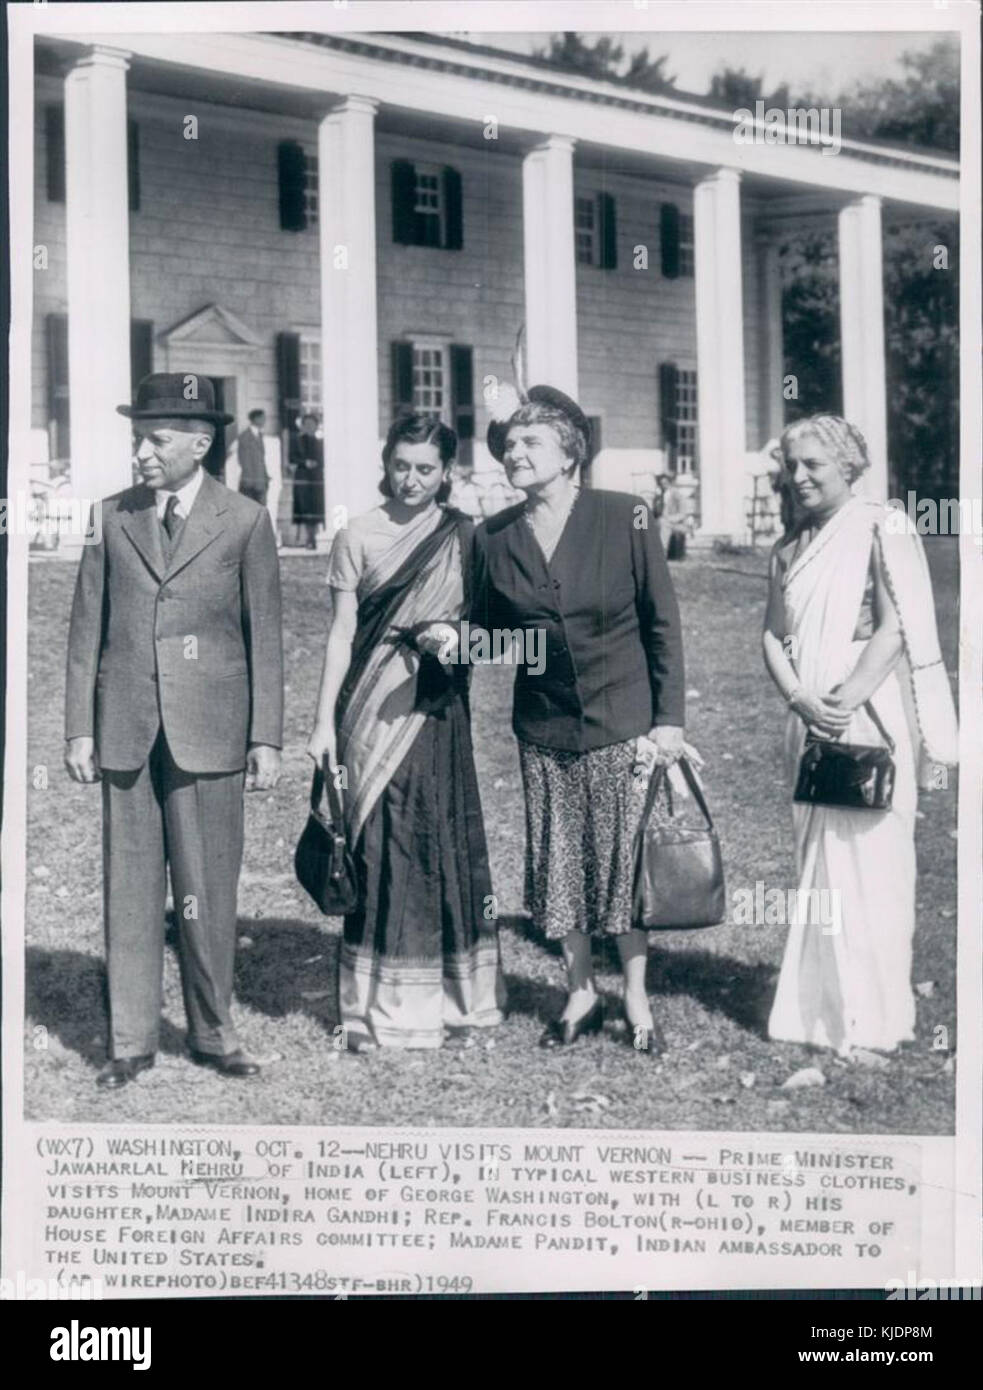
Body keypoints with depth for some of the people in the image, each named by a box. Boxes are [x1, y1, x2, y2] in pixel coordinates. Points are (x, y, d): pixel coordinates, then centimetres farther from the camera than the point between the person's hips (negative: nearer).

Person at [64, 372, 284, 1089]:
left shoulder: (245, 522, 2)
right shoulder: (112, 517, 8)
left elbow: (265, 636, 3)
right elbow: (87, 628, 10)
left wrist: (267, 737, -1)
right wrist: (80, 727, 5)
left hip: (208, 733, -2)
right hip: (125, 732, 2)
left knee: (208, 890, 2)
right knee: (129, 888, 5)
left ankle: (213, 1032, 18)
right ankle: (131, 1041, 14)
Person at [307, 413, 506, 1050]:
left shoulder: (463, 536, 6)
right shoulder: (357, 538, 2)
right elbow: (342, 633, 2)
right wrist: (325, 722, -2)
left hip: (436, 709, 1)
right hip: (372, 713, -1)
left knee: (446, 845, 2)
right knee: (378, 848, 0)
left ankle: (454, 998, 13)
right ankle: (379, 1007, 8)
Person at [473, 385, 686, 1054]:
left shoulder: (625, 517, -7)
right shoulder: (495, 536, 2)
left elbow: (663, 622, -4)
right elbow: (489, 629, 12)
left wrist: (669, 717, -7)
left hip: (620, 723, -3)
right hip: (544, 729, 3)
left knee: (624, 859, 3)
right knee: (557, 865, 9)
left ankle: (637, 1001, 18)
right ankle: (581, 994, 26)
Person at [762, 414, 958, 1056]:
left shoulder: (882, 528, -5)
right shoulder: (791, 546, 14)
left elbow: (896, 626, -12)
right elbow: (774, 635, 9)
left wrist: (847, 700, -19)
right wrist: (802, 700, -8)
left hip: (870, 716, -6)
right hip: (810, 721, 6)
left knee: (868, 858, -4)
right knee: (820, 859, 9)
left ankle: (871, 1016, 4)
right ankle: (822, 1007, 16)